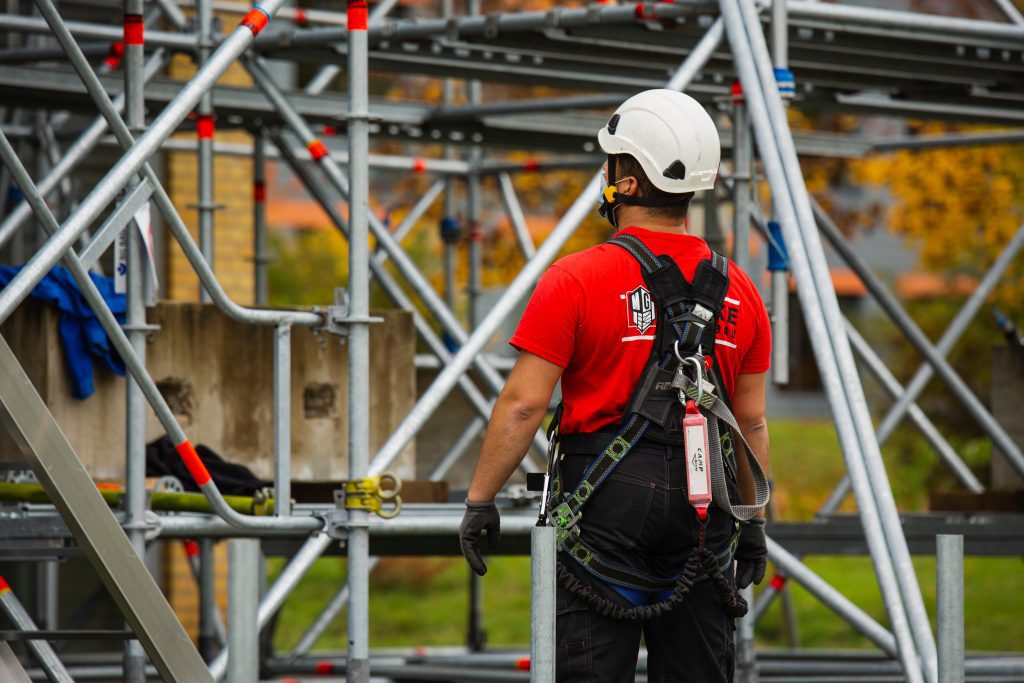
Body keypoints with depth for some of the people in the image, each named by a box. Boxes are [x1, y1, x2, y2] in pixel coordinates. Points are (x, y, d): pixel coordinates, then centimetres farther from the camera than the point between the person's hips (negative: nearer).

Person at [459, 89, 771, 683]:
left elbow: (524, 404, -10)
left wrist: (480, 499, -2)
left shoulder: (577, 281, -8)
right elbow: (752, 421, 10)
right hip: (702, 500, 4)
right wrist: (754, 520, 20)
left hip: (606, 494, -4)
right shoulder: (739, 292, 6)